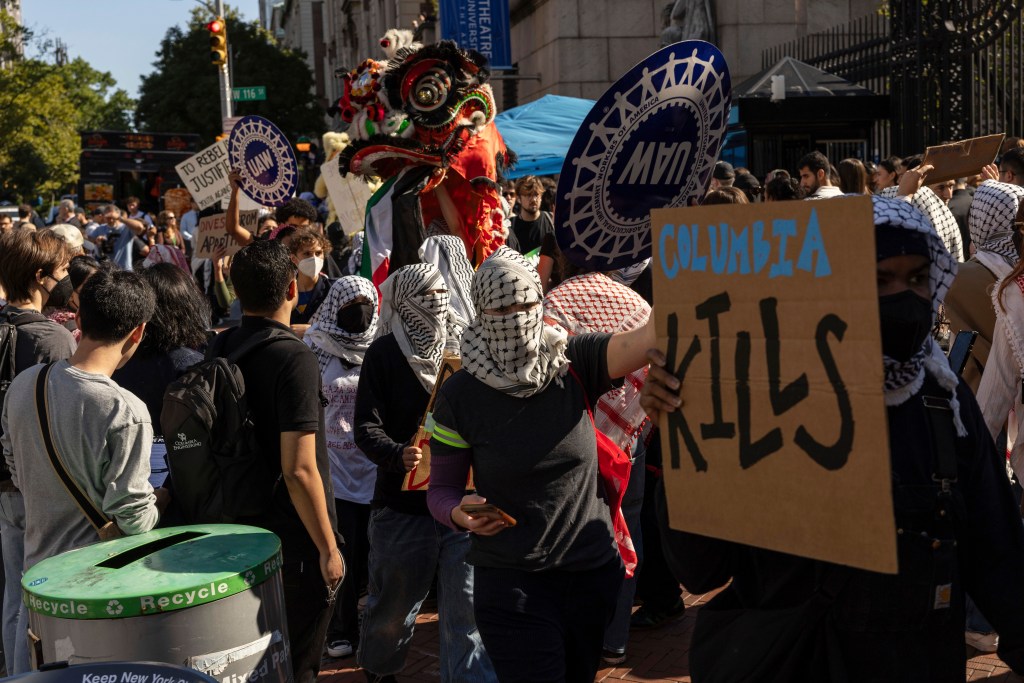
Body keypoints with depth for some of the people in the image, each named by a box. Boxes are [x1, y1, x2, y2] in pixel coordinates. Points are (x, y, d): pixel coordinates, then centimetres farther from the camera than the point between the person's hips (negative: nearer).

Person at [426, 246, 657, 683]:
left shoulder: (575, 363, -6)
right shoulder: (460, 394, -7)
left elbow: (639, 342, -25)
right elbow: (440, 489, 1)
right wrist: (460, 513, -21)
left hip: (592, 569, 3)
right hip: (510, 578, -2)